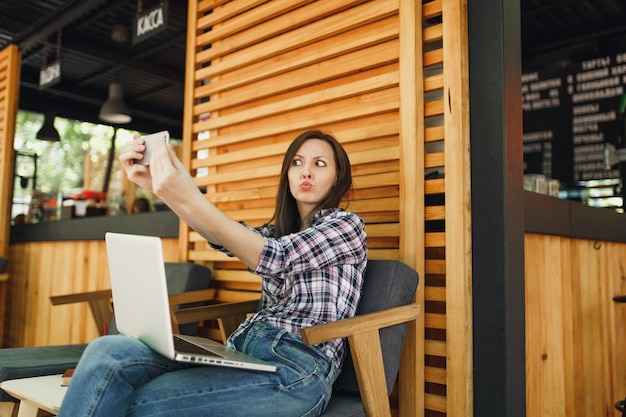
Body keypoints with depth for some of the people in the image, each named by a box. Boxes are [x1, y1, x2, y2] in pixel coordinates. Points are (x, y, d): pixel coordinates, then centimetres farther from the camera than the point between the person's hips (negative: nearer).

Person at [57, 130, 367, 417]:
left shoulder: (347, 225, 4)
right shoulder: (278, 231, 22)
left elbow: (274, 259, -15)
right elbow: (223, 237, 0)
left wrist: (190, 199, -26)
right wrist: (156, 184, -17)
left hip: (298, 367, -5)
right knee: (108, 352, -19)